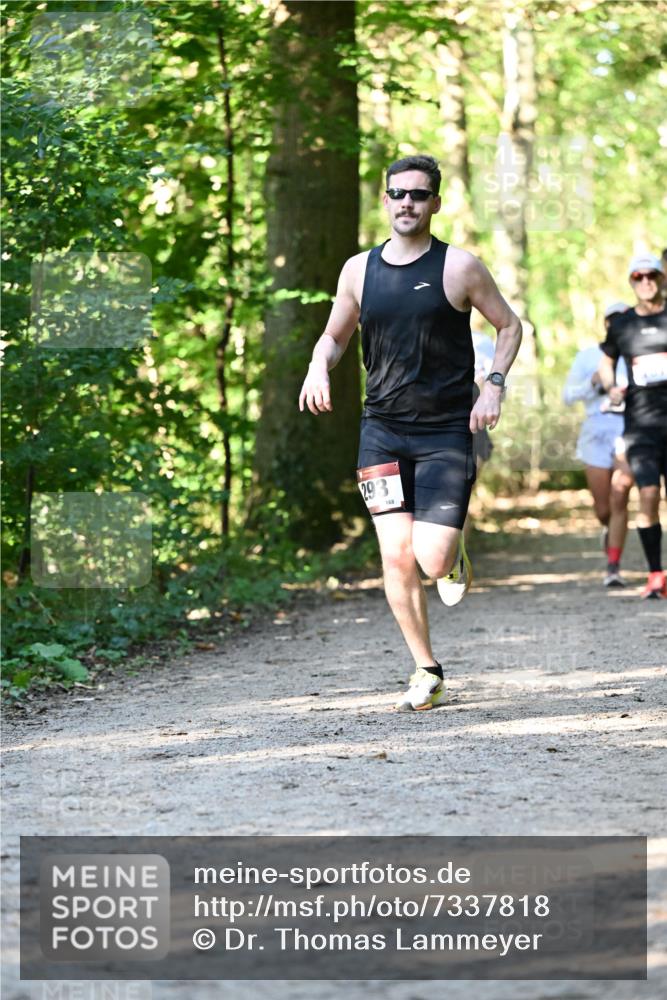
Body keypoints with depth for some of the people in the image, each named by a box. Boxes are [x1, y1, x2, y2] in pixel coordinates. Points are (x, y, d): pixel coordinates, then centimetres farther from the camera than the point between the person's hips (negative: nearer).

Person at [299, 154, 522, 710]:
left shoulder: (459, 267, -3)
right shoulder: (359, 270, 6)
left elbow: (509, 325, 8)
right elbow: (335, 335, 19)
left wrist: (494, 387, -6)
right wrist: (319, 367, -3)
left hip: (446, 433, -3)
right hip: (382, 429, 3)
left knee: (431, 559, -13)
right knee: (397, 557, -4)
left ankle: (456, 557, 25)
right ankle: (427, 672, 10)